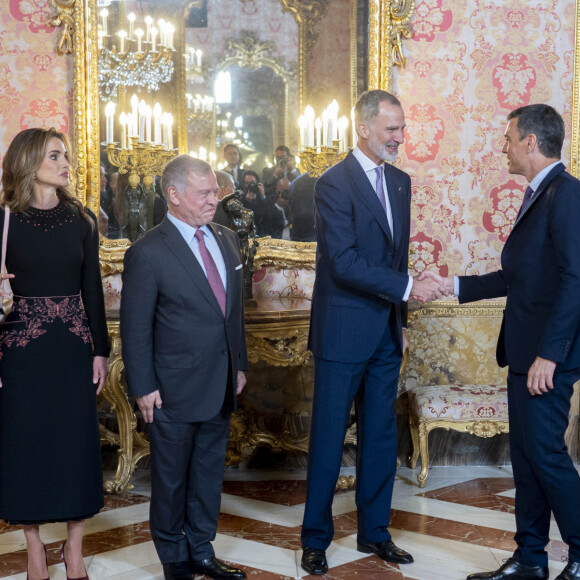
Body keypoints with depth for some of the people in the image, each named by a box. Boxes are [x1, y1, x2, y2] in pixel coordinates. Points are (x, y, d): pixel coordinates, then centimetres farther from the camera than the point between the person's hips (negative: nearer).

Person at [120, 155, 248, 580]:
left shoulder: (227, 239, 7)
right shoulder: (148, 253, -14)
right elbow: (135, 327, -11)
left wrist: (239, 365, 14)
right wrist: (143, 387, -12)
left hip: (221, 386, 6)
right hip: (175, 390, -6)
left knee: (209, 472, 17)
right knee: (172, 478, 9)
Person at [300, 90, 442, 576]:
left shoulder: (400, 181, 11)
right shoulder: (334, 184, -13)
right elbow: (344, 263, -21)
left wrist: (400, 321, 16)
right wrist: (408, 286, -22)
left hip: (385, 334, 7)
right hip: (343, 334, -7)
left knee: (381, 436, 13)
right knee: (329, 438, 3)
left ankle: (374, 532, 25)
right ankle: (316, 540, 16)